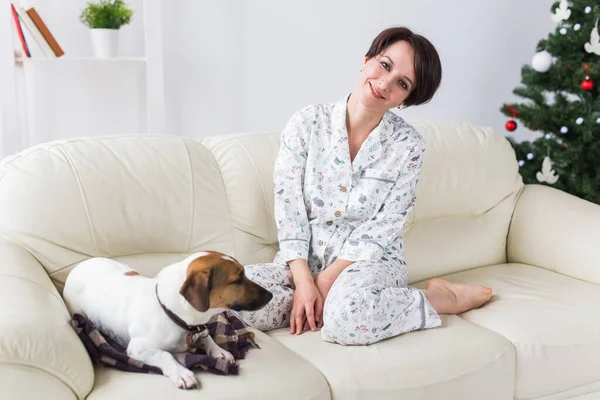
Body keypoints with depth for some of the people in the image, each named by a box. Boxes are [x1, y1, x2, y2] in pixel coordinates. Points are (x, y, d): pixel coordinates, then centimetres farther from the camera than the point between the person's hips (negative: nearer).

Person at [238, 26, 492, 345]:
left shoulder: (408, 145, -5)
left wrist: (327, 280, -17)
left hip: (372, 260, -1)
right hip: (304, 259, 2)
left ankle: (438, 297, -9)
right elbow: (288, 208, -6)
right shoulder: (306, 123, -3)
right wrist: (304, 280, -17)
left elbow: (384, 227, -9)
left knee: (347, 318, -36)